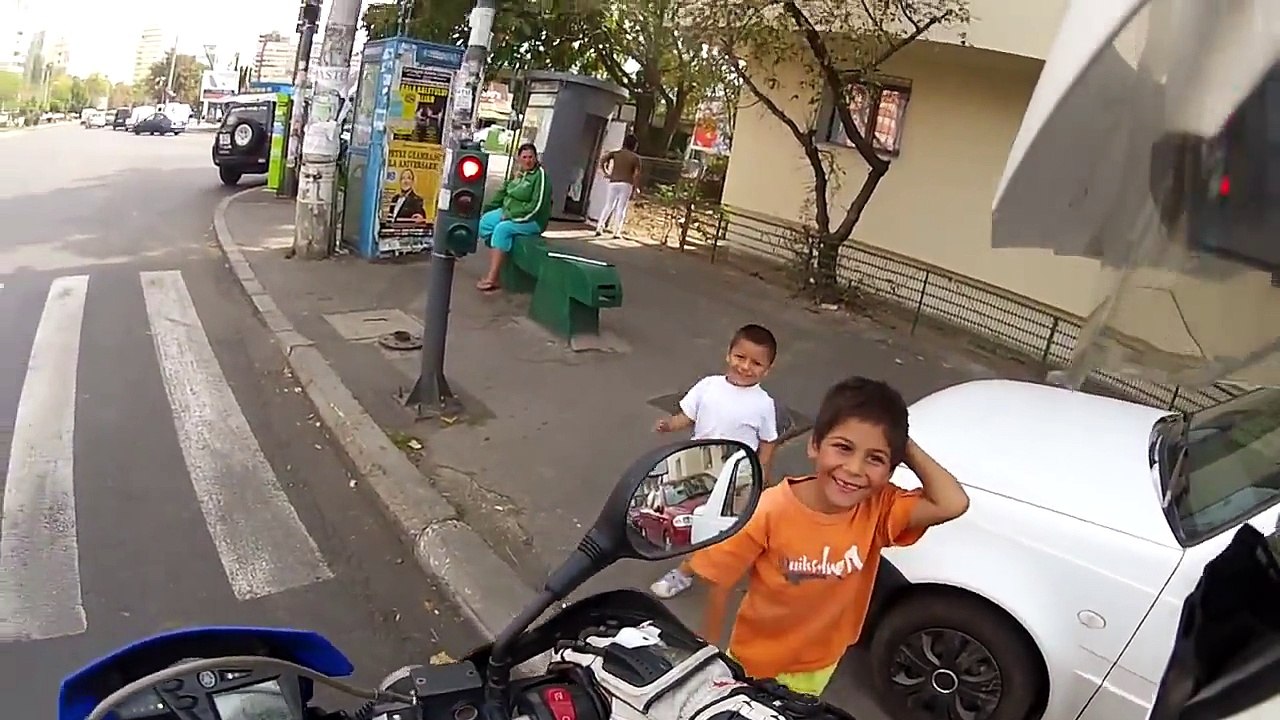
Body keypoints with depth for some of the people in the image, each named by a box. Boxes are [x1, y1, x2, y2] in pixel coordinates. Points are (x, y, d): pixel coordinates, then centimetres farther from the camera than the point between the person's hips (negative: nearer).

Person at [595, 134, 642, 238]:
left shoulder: (615, 153, 8)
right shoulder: (635, 157, 3)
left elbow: (602, 161, -5)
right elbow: (636, 175, -3)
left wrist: (606, 173, 6)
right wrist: (634, 190, 2)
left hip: (613, 183, 2)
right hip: (626, 184, -2)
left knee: (608, 206, 10)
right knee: (621, 208, 0)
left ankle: (599, 228, 2)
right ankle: (616, 232, -2)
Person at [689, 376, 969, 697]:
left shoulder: (880, 509, -23)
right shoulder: (769, 511, -30)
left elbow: (953, 503, -38)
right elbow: (721, 581, -19)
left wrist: (908, 448, -30)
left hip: (819, 665, 3)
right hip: (756, 661, -3)